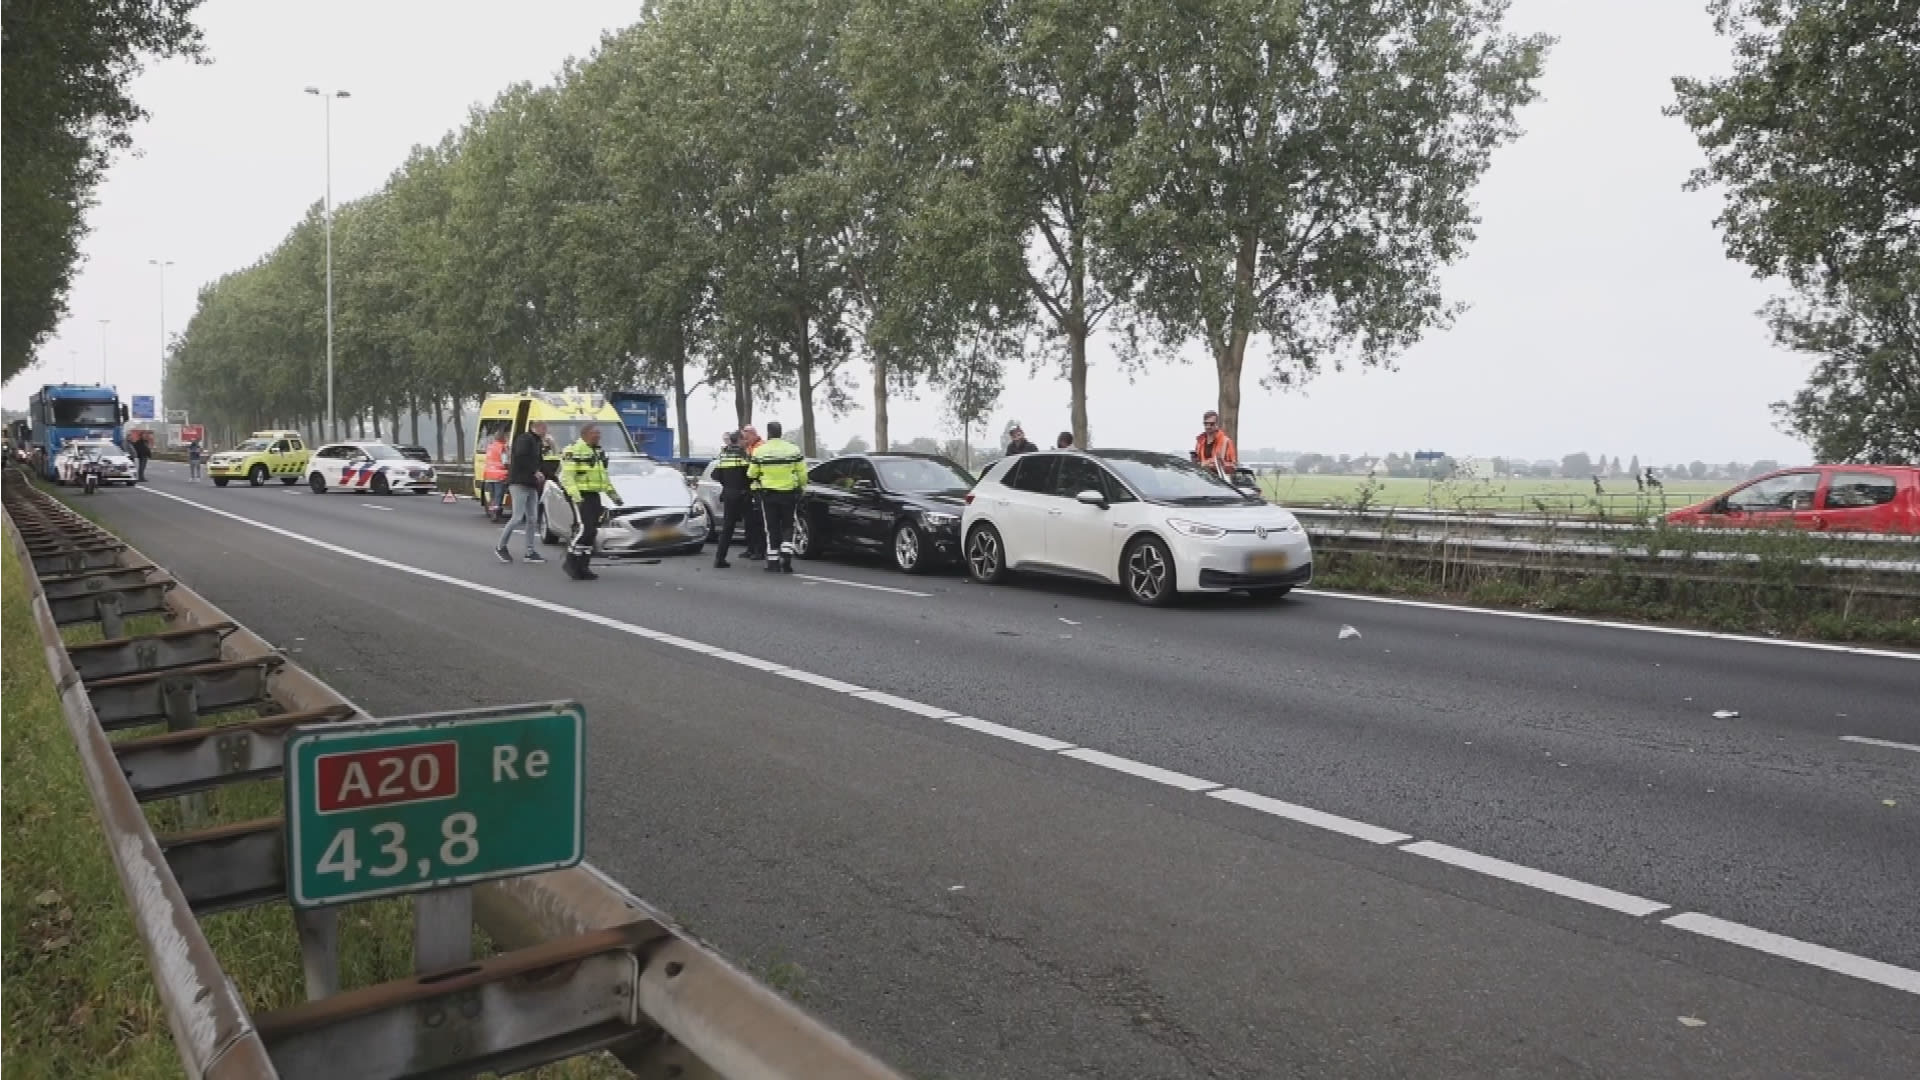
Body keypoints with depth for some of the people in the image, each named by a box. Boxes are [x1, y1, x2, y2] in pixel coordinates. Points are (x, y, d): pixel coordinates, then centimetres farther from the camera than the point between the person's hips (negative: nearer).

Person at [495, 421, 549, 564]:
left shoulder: (537, 442, 21)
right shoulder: (525, 439, -7)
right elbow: (521, 456, -22)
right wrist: (535, 472, -19)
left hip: (531, 485, 9)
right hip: (519, 483, -9)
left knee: (532, 519, 7)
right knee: (517, 517, -11)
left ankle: (530, 552, 10)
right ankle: (500, 547, 2)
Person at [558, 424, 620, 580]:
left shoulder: (598, 452, 18)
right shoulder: (573, 452, -10)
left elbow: (603, 475, 26)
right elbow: (567, 476, -17)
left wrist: (612, 493, 18)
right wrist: (575, 496, -27)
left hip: (594, 496, 9)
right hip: (580, 495, -9)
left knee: (591, 532, 6)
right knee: (584, 528, -16)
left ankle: (583, 566, 11)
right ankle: (571, 562, -6)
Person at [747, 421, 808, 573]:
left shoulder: (759, 451, -6)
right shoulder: (794, 449, -2)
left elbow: (751, 474, 0)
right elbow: (802, 474, -1)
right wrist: (801, 487, 16)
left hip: (768, 494, -1)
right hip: (789, 493, 1)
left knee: (772, 528, 7)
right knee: (787, 526, 13)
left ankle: (773, 562, 6)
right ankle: (786, 556, -3)